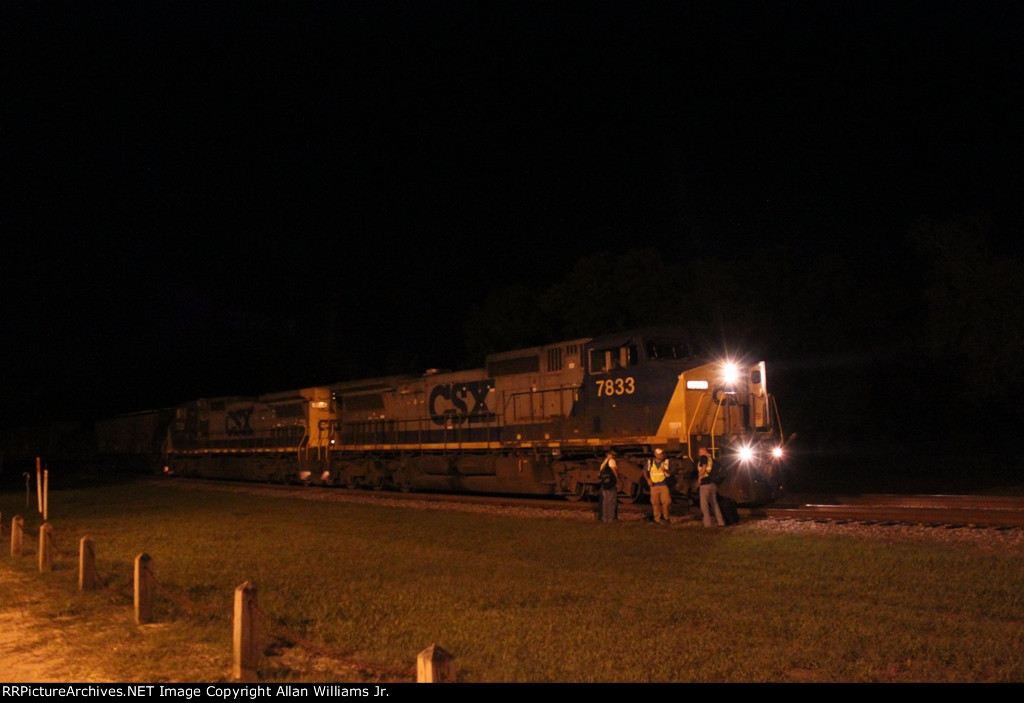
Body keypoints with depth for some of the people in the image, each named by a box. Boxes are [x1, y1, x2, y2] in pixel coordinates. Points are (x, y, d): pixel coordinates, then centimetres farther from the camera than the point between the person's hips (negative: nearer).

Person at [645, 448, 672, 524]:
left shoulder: (666, 461, 0)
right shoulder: (650, 462, 3)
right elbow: (645, 472, 14)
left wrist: (665, 470, -24)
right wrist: (648, 479, -1)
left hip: (664, 485, -1)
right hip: (654, 486, 1)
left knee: (666, 502, -8)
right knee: (656, 503, 3)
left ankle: (665, 517, 10)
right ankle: (658, 519, 13)